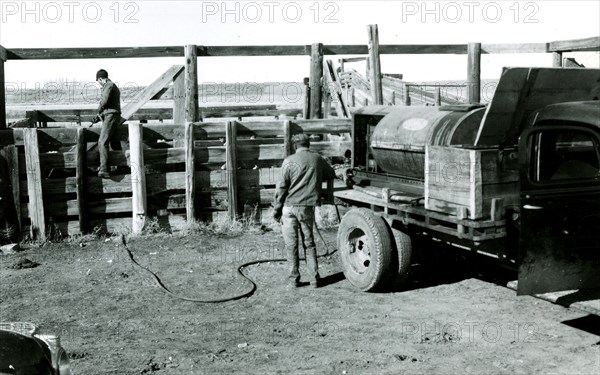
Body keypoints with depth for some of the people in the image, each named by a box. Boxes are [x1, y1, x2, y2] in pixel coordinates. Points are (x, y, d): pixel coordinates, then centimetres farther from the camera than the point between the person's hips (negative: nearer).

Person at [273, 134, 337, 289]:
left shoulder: (289, 161, -6)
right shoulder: (317, 159, 4)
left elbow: (282, 187, -7)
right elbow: (331, 174, 20)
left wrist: (277, 209, 0)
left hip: (290, 206, -3)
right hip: (307, 206, 3)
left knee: (291, 244, 6)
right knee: (309, 243, 13)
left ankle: (294, 279, 9)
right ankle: (314, 279, 12)